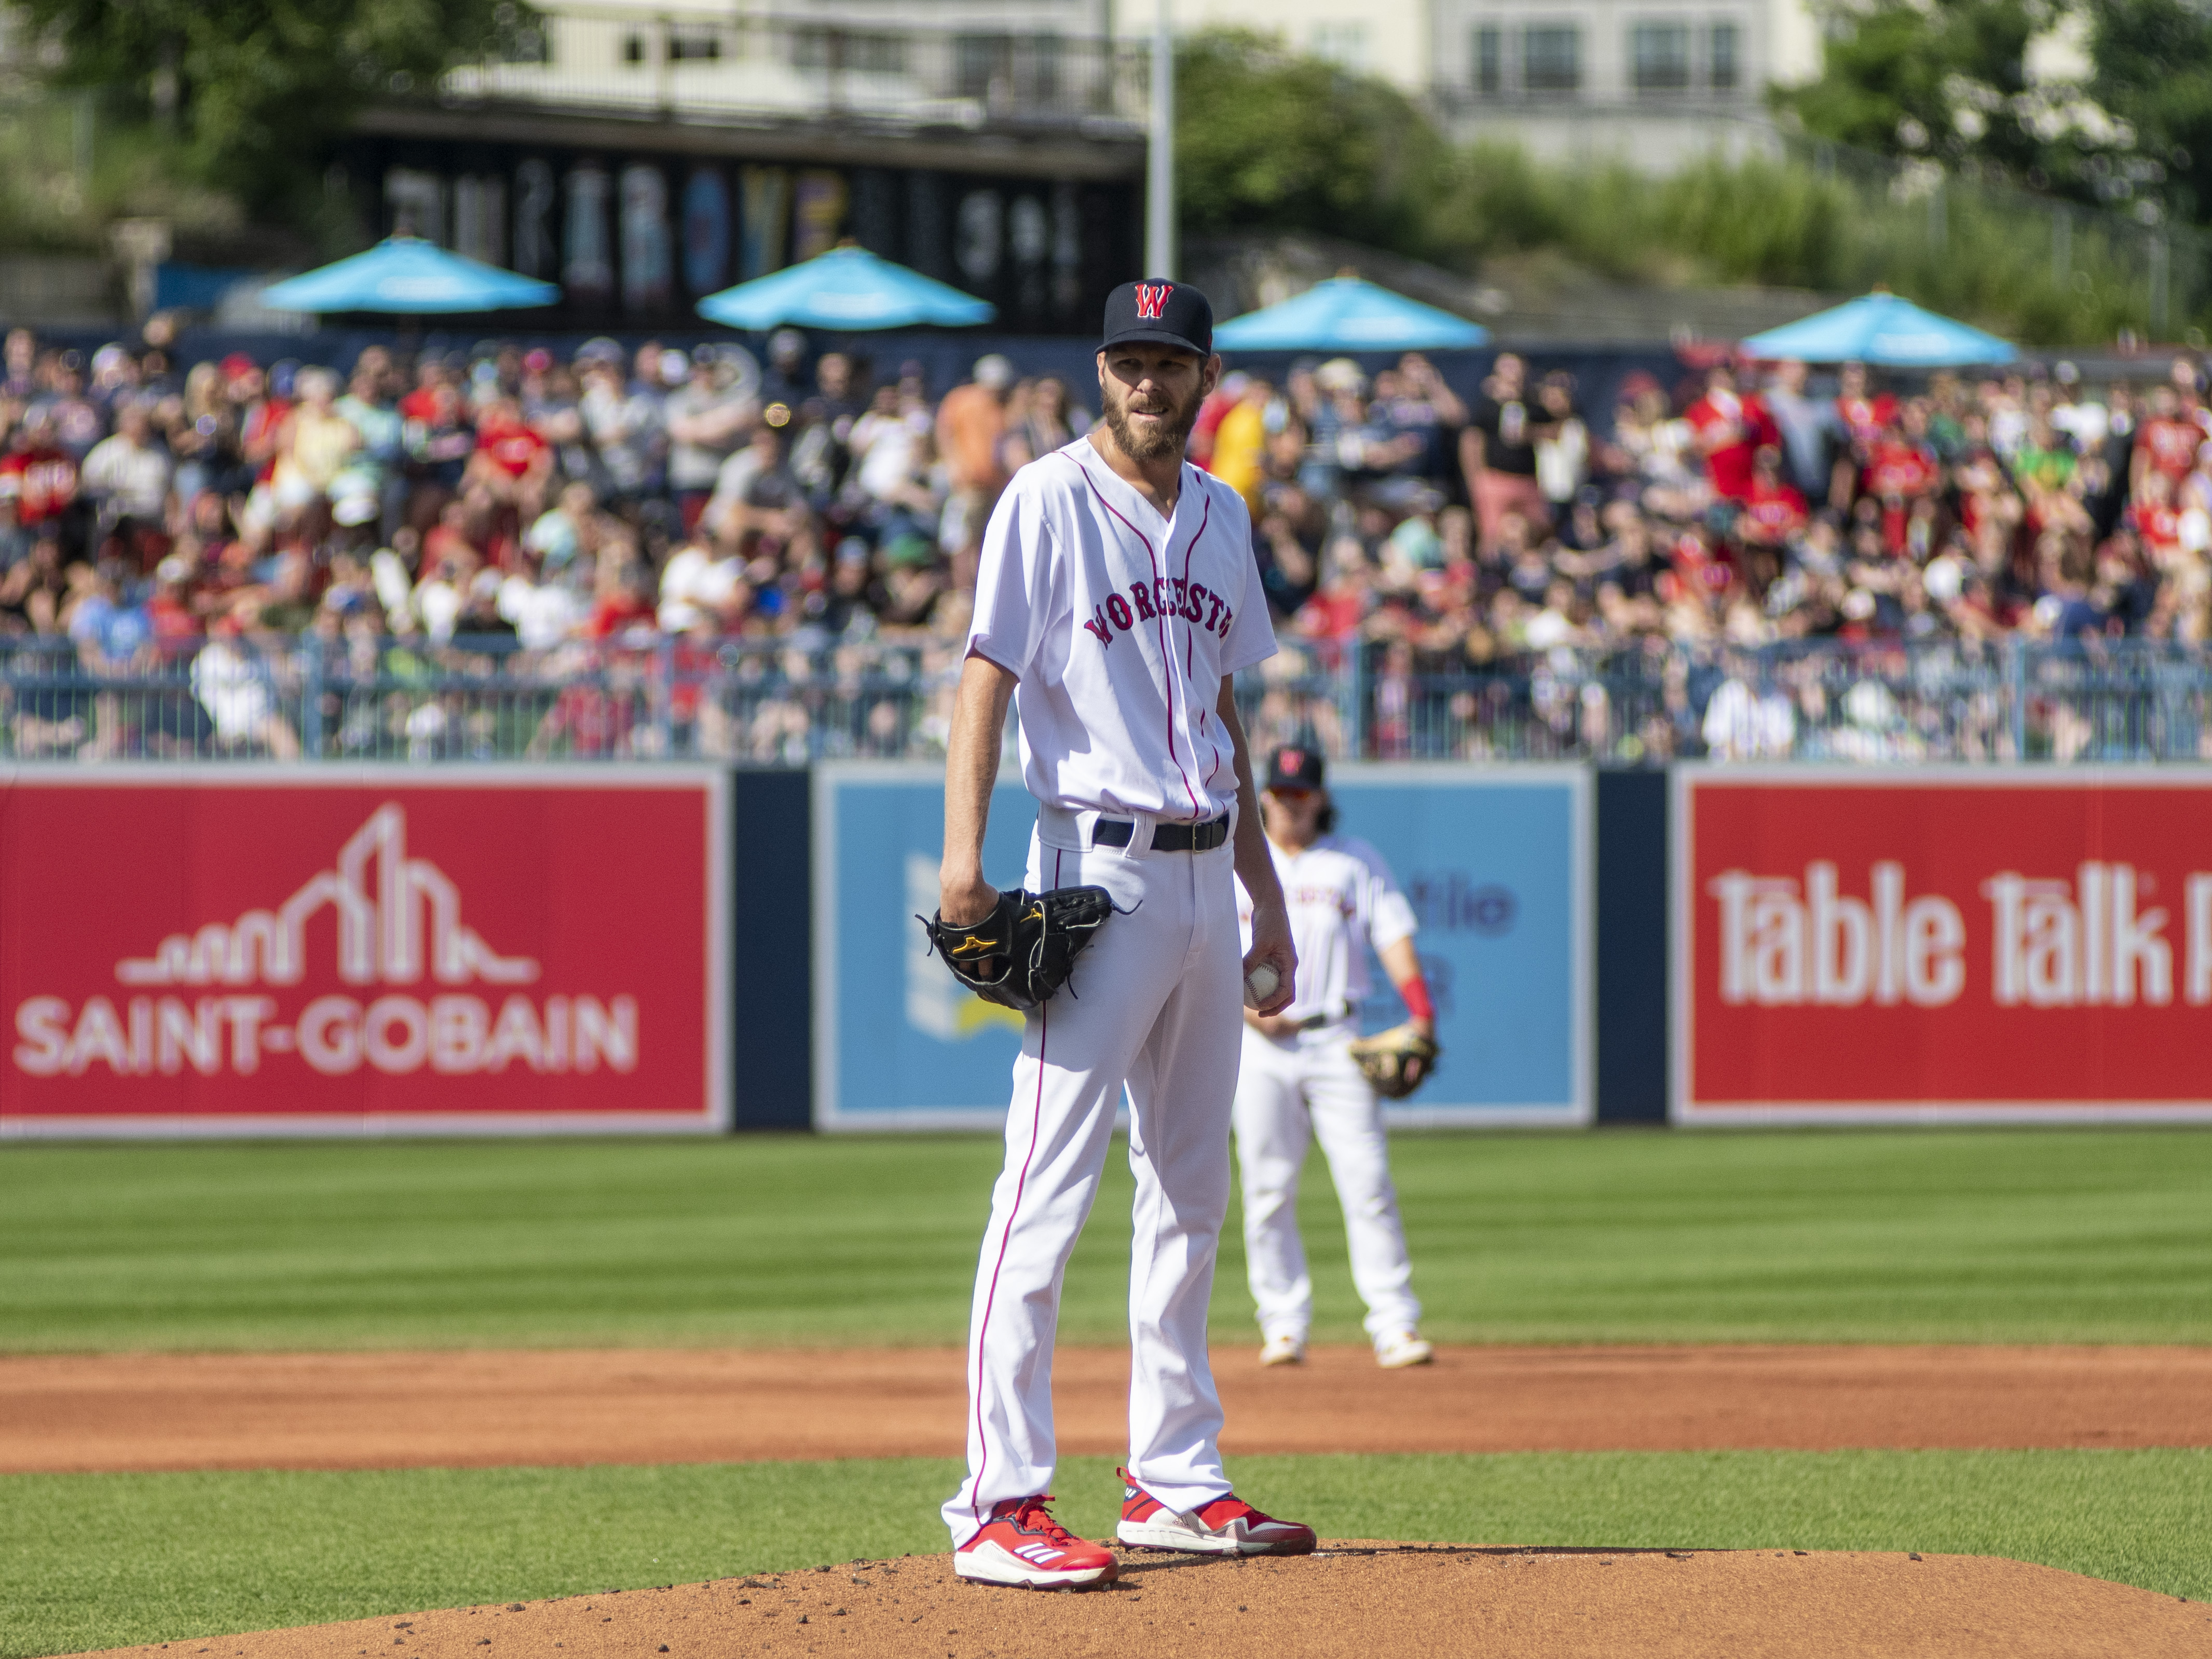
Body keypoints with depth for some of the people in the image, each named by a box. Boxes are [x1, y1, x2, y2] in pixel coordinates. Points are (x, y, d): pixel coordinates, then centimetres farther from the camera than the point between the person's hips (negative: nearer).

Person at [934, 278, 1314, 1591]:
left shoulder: (1220, 516, 15)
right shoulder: (1048, 502, -5)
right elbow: (988, 676, -12)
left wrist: (1265, 890, 19)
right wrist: (964, 856, -24)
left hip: (1204, 877, 7)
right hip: (1099, 873, -7)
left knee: (1191, 1194, 11)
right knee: (1051, 1187, -11)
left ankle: (1174, 1480, 19)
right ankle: (1001, 1502, -14)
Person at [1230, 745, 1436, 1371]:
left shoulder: (1356, 862, 11)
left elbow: (1394, 938, 3)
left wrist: (1421, 1016, -13)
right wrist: (1247, 1006, -11)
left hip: (1336, 1042, 0)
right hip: (1260, 1044, 0)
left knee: (1368, 1183, -8)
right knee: (1268, 1189, -3)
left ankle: (1396, 1325, -9)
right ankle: (1284, 1325, 1)